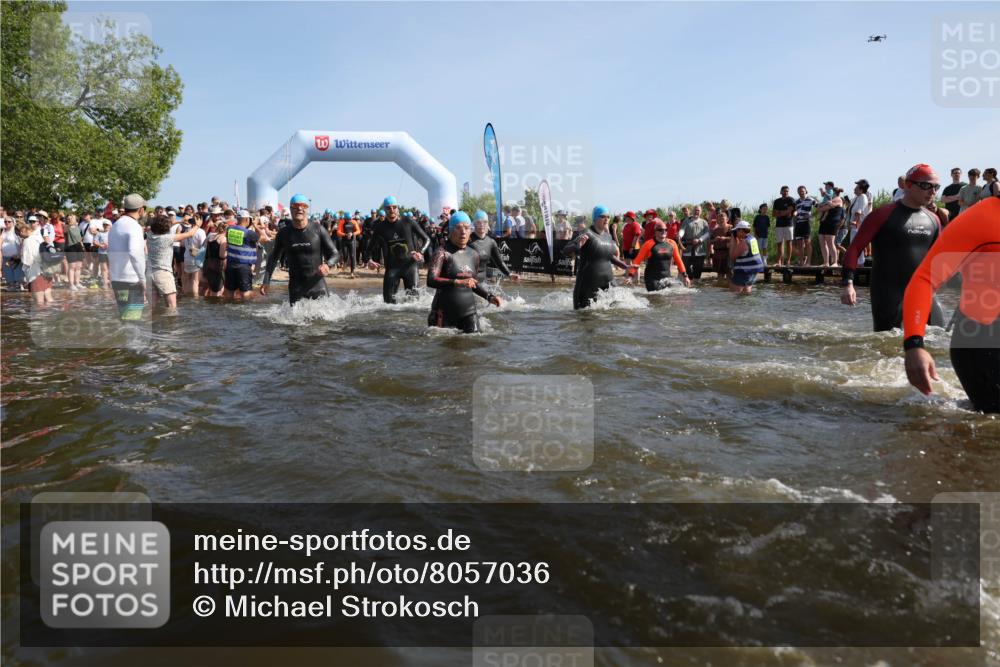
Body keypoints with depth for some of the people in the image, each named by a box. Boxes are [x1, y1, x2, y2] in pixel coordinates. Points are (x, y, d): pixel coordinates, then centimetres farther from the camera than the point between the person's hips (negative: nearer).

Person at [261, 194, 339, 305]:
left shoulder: (317, 229, -4)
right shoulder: (284, 233, 3)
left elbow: (334, 254, -1)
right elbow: (274, 257, 17)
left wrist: (327, 265, -23)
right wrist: (266, 281, 10)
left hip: (317, 284, -1)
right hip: (295, 286, 1)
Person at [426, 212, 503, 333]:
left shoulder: (474, 254, 10)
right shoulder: (443, 253, -8)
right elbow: (431, 281, -21)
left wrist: (489, 297, 12)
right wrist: (458, 282, -31)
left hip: (469, 312, 5)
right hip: (445, 313, -5)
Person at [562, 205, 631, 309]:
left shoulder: (608, 236, 11)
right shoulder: (588, 235, -11)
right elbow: (565, 250, -18)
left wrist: (626, 266, 31)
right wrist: (578, 246, -37)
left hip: (606, 283, 7)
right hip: (588, 284, -7)